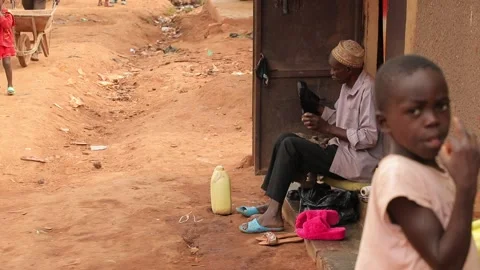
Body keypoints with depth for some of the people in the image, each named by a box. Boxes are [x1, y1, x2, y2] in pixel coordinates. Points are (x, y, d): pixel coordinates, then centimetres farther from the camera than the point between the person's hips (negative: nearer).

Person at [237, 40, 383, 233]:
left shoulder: (367, 90, -18)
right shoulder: (348, 85, 10)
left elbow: (369, 137, -23)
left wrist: (327, 128, -21)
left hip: (358, 162, -10)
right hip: (342, 151, 10)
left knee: (291, 145, -20)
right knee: (286, 139, 1)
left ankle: (273, 216, -18)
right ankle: (271, 205, 3)